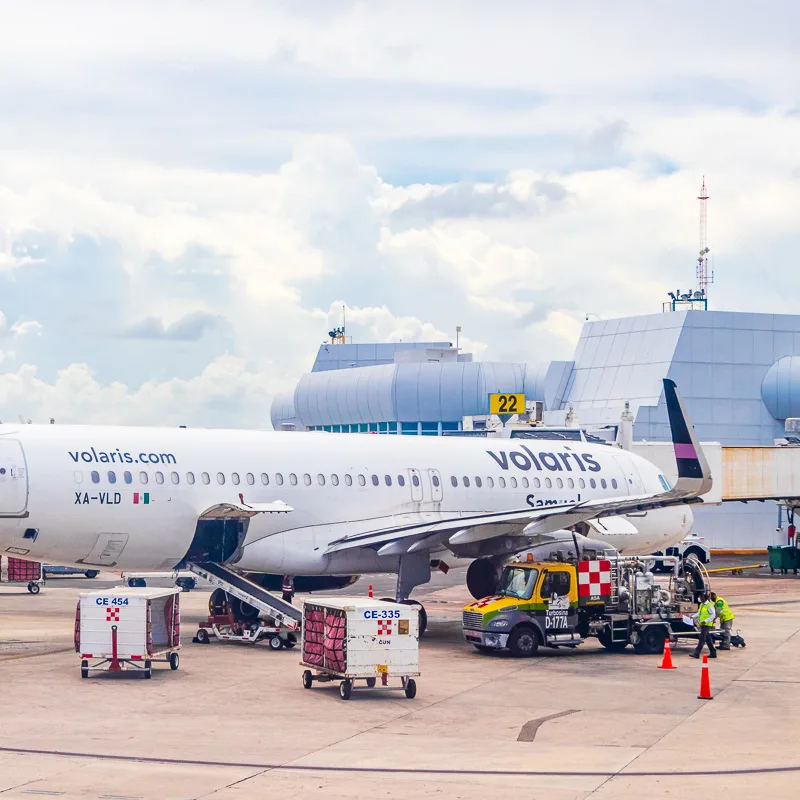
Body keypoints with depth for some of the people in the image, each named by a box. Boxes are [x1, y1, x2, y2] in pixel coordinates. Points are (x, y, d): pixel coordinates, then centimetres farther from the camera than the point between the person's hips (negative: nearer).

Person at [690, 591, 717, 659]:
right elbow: (699, 613, 25)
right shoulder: (701, 605, 16)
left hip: (706, 625, -9)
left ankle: (696, 654, -16)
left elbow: (713, 615, -16)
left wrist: (706, 621, -25)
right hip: (702, 625, 9)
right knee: (708, 639, 13)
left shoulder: (709, 605, -12)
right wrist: (693, 617, 10)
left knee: (702, 639, -12)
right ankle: (713, 653, 21)